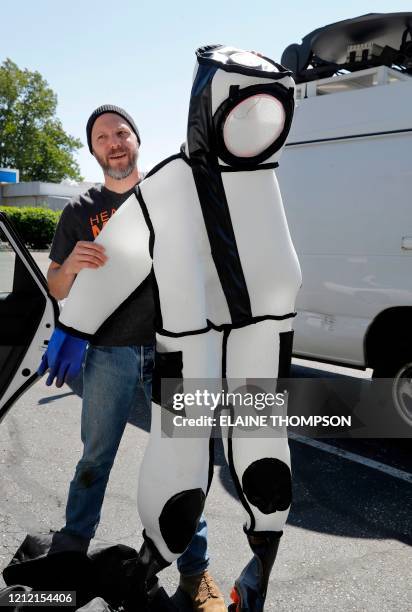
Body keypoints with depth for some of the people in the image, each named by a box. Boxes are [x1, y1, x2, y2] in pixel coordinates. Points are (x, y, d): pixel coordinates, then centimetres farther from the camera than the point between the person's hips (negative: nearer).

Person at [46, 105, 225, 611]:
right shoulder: (80, 211, 6)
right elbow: (56, 290, 6)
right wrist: (72, 265, -16)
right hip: (108, 355, 1)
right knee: (95, 458, 13)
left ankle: (194, 570, 21)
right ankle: (73, 547, 36)